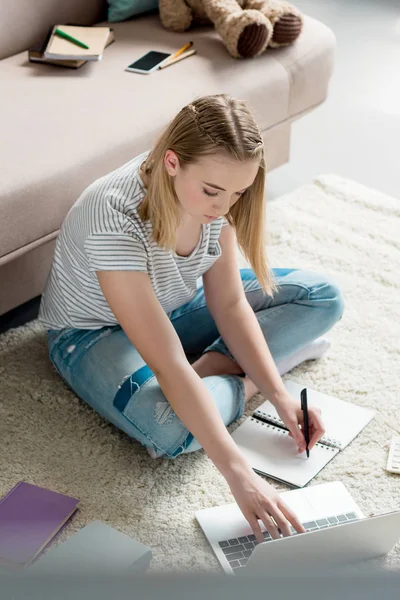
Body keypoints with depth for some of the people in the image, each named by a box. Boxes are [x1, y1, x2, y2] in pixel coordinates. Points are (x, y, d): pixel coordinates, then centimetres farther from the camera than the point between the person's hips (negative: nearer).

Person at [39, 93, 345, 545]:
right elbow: (168, 367, -42)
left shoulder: (212, 191, -19)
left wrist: (279, 394, -21)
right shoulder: (114, 219, -39)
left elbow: (230, 304, -11)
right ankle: (241, 380, -9)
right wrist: (238, 474, -44)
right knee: (172, 431, -38)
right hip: (97, 333, -6)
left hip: (175, 305, 7)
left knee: (323, 297, -2)